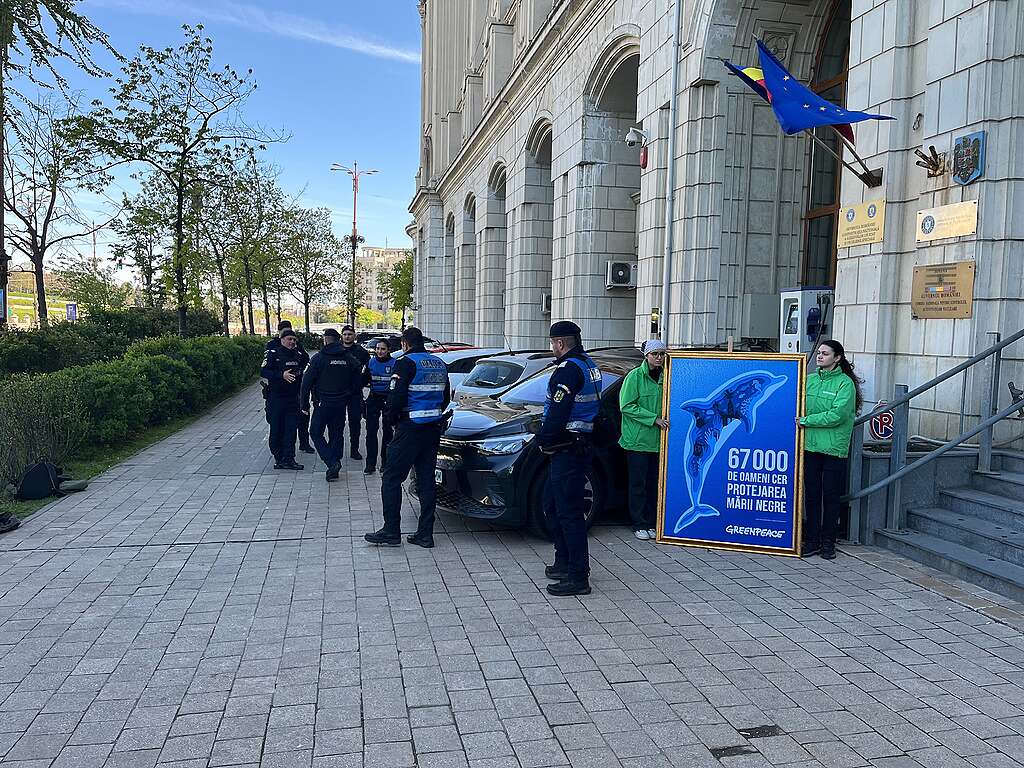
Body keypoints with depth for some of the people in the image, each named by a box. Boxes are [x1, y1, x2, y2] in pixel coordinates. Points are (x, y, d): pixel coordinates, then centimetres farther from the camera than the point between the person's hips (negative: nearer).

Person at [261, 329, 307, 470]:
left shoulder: (299, 355, 9)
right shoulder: (273, 354, -5)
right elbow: (263, 371, -15)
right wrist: (282, 375, -26)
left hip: (293, 398, 4)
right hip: (276, 398, -4)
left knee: (291, 429, 1)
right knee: (277, 429, 3)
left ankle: (288, 459, 4)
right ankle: (278, 457, 14)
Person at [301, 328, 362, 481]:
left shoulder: (319, 358, -9)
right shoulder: (349, 359, 4)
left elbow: (307, 381, -9)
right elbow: (356, 382, 8)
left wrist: (304, 404, -2)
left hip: (323, 403, -4)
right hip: (341, 404, 5)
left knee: (316, 432, 5)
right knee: (337, 434, 13)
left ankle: (332, 462, -11)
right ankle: (335, 467, 16)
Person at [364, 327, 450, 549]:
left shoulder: (406, 363, -10)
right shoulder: (440, 364, 13)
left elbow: (396, 397, -17)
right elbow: (446, 398, 19)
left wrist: (391, 417, 0)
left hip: (410, 429, -7)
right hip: (434, 428, 7)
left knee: (391, 478, 2)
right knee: (427, 480, 9)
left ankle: (391, 531, 3)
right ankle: (425, 534, 12)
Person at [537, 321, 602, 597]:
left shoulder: (569, 369, -17)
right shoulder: (588, 365, 15)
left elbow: (557, 412, -23)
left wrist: (543, 439, -7)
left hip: (567, 450, -11)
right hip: (580, 445, 11)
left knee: (569, 512, -5)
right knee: (552, 504, 19)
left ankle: (578, 577, 1)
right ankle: (564, 563, 29)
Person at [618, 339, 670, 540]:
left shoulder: (664, 377, 10)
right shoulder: (635, 376, -6)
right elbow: (626, 406, -11)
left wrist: (665, 420, 3)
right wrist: (653, 419, -15)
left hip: (658, 440, 5)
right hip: (638, 439, -5)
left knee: (654, 483, 9)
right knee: (638, 484, 1)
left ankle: (651, 523, 18)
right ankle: (639, 525, 9)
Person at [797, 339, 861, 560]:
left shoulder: (845, 383, -6)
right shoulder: (809, 380, 10)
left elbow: (837, 415, -16)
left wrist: (806, 420, -14)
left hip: (834, 448, -4)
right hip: (810, 445, 4)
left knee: (830, 496, 4)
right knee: (811, 494, 7)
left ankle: (828, 542, 14)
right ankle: (811, 539, 16)